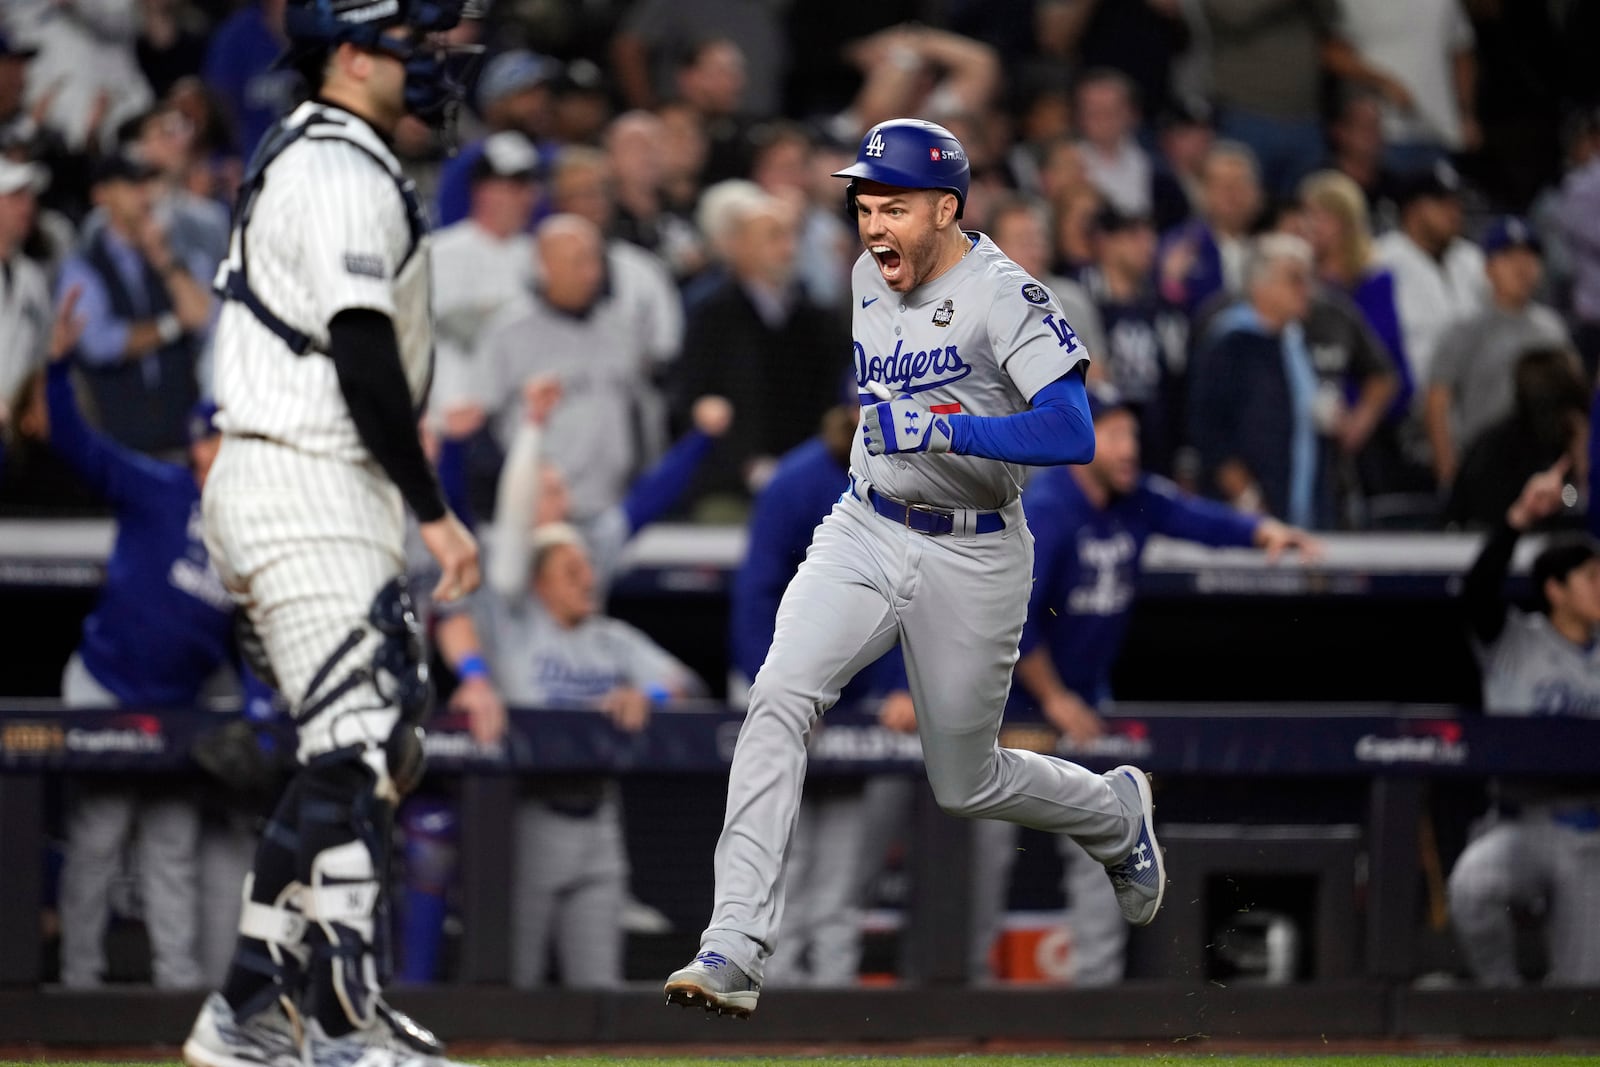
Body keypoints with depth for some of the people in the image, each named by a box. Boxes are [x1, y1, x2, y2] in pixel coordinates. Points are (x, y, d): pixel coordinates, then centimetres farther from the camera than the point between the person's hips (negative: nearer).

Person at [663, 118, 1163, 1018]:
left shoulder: (1001, 293, -17)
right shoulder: (871, 279, 5)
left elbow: (1074, 434, -29)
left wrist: (945, 430, -36)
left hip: (973, 562, -5)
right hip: (865, 534, 5)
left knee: (967, 785, 8)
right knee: (781, 699, -20)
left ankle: (1117, 813, 42)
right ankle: (736, 951, -27)